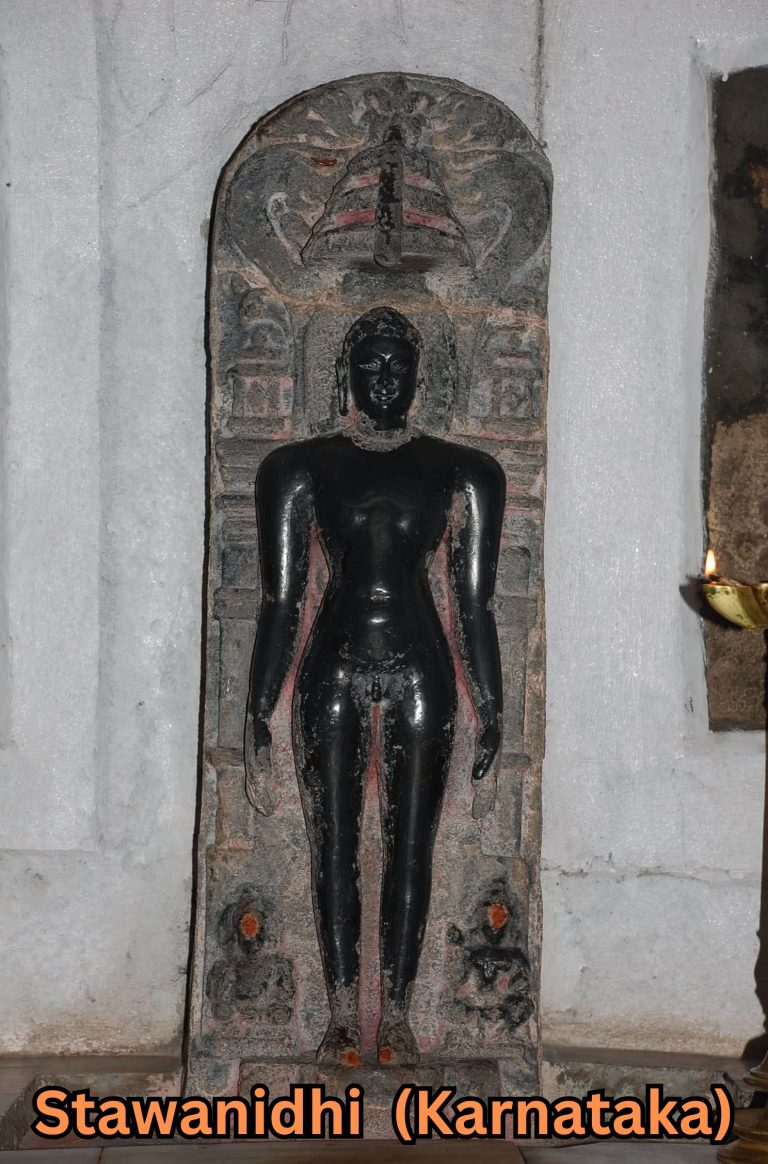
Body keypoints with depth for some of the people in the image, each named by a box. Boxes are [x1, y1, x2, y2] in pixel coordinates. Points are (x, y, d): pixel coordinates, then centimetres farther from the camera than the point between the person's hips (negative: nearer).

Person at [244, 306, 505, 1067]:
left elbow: (474, 604, 6)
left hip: (420, 672, 0)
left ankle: (395, 1014, 10)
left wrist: (490, 710, 4)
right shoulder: (302, 468, 3)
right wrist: (258, 717, 0)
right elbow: (280, 599, 3)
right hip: (331, 670, 0)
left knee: (410, 848, 2)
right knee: (333, 847, 1)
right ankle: (343, 1016, 10)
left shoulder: (463, 474, 4)